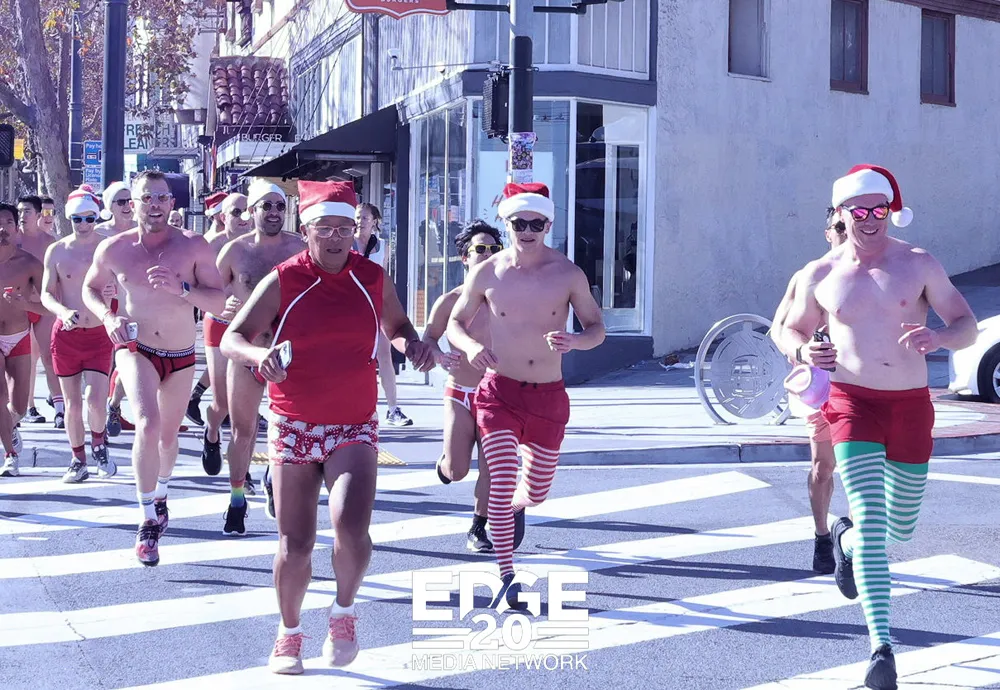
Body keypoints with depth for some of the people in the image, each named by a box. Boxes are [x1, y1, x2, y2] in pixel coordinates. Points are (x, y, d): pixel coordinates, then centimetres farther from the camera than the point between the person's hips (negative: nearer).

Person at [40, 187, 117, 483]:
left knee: (96, 399, -12)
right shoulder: (56, 251, 1)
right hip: (66, 334, 1)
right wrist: (64, 312, -20)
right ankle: (78, 460, 19)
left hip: (99, 334, -1)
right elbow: (46, 294, 1)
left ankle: (98, 444, 16)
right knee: (72, 403, 6)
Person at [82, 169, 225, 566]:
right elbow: (90, 287, 11)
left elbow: (219, 302, -13)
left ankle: (160, 493, 50)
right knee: (148, 425, -26)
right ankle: (149, 521, -17)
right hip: (136, 350, -2)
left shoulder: (193, 247, -12)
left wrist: (182, 287, -30)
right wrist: (107, 317, -9)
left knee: (169, 434, 19)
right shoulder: (113, 249, -8)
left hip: (182, 356, 2)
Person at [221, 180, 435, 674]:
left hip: (354, 429, 1)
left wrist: (412, 345, -5)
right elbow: (231, 339, -8)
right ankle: (289, 634, 26)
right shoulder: (283, 281, -5)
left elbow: (396, 327, 19)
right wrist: (259, 355, -30)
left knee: (351, 526, -22)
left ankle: (344, 613, 6)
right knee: (294, 545, 1)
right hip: (294, 428, 0)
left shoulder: (372, 278, 2)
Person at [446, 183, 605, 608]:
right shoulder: (486, 274, -6)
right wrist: (471, 346, -19)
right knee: (502, 481, -14)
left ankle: (515, 507, 52)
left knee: (537, 489, 14)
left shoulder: (568, 275, -7)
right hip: (499, 392, -1)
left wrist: (573, 341, -23)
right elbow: (455, 323, 5)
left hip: (548, 397, 2)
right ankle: (506, 578, -3)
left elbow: (597, 329, 0)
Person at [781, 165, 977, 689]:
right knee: (872, 520, -16)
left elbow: (967, 326, 0)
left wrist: (938, 337, -23)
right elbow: (792, 329, 15)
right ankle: (881, 646, -14)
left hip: (911, 406, 2)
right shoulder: (819, 276, 2)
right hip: (853, 403, -2)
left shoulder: (919, 265, 0)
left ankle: (846, 539, 52)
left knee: (901, 526, 15)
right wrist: (805, 352, -9)